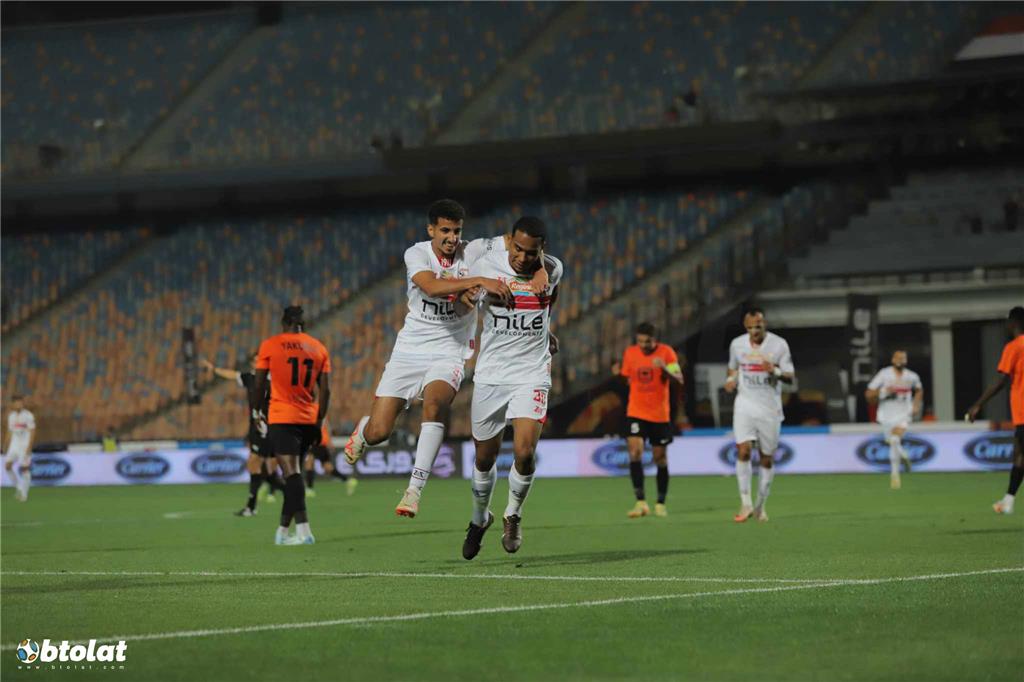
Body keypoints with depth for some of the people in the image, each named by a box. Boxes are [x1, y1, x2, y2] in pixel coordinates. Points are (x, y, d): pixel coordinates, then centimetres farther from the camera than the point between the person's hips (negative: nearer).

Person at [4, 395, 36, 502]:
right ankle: (18, 486, 10)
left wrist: (29, 447, -17)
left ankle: (24, 494, 3)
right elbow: (10, 432, 17)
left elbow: (32, 432, -10)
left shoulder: (28, 416, -7)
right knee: (8, 465, -9)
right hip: (14, 444, 5)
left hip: (25, 444, -5)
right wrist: (6, 446, 12)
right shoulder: (11, 416, 11)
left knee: (25, 468, -5)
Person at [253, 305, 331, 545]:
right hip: (309, 420, 4)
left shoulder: (269, 345, 0)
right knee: (294, 473, 16)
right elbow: (325, 390, 6)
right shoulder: (319, 348, 9)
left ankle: (304, 531, -25)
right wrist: (319, 422, 13)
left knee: (292, 473, -12)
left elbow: (258, 386, 1)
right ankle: (283, 529, 23)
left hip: (281, 419, -4)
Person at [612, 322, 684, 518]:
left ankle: (661, 503, 22)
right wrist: (619, 373, -7)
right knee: (635, 452, -17)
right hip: (636, 413, 1)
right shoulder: (630, 353, 2)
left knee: (660, 458, 7)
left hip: (660, 415, -1)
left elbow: (679, 380, -13)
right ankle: (641, 502, -17)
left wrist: (664, 369, -30)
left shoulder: (666, 352, -6)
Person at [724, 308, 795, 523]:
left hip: (770, 408, -1)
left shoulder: (779, 344, -4)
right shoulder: (737, 344, 4)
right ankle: (745, 504, -13)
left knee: (767, 458, 4)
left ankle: (760, 506, 19)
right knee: (743, 450, -18)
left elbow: (790, 376, -2)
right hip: (745, 405, 1)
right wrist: (731, 379, 0)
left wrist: (776, 371, -23)